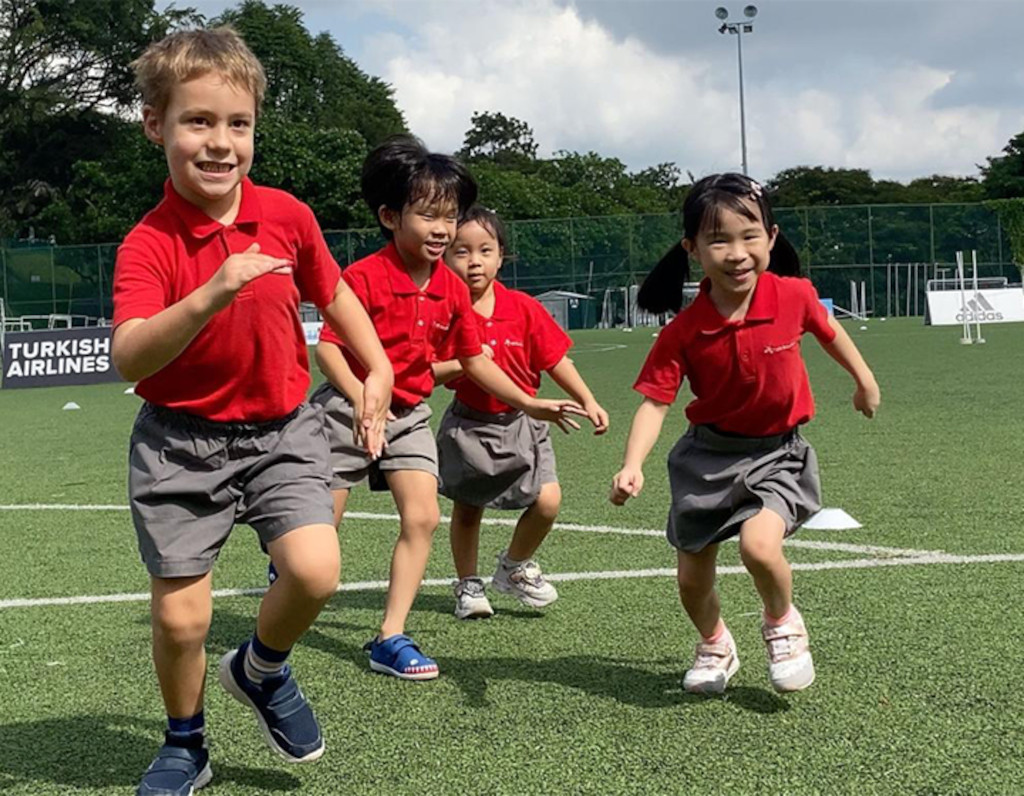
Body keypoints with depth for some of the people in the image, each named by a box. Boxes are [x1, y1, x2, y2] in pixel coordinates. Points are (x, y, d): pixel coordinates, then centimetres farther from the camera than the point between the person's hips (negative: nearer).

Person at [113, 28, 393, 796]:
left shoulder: (287, 215, -5)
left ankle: (262, 670, 17)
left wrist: (378, 368, 12)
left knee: (315, 571, -18)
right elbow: (129, 359, -32)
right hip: (182, 441, -2)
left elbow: (333, 293, 15)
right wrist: (208, 297, -44)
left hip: (281, 429, 2)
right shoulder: (148, 244, -16)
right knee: (179, 616, 1)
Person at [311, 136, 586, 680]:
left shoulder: (452, 289, 0)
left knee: (423, 517, -9)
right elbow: (328, 346, -20)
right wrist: (361, 397, -34)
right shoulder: (363, 278, -18)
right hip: (350, 409, -5)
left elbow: (473, 359, 9)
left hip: (410, 413, 5)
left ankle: (389, 638, -1)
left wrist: (528, 403, 5)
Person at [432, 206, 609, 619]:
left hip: (520, 423, 1)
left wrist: (588, 402, -3)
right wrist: (460, 364, -26)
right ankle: (468, 586, 30)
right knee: (467, 506, 10)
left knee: (548, 501, -9)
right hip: (469, 425, -1)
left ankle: (514, 566, 18)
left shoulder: (524, 309, -6)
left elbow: (556, 360, 1)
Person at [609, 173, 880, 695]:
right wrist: (632, 465, -34)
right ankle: (714, 647, 44)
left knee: (759, 544, -27)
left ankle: (783, 624, 8)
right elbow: (654, 401, -18)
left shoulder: (794, 295, -15)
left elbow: (827, 330, 7)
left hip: (777, 451, -1)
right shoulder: (683, 332, -19)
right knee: (691, 578, 9)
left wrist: (863, 378, 22)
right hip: (709, 454, 1)